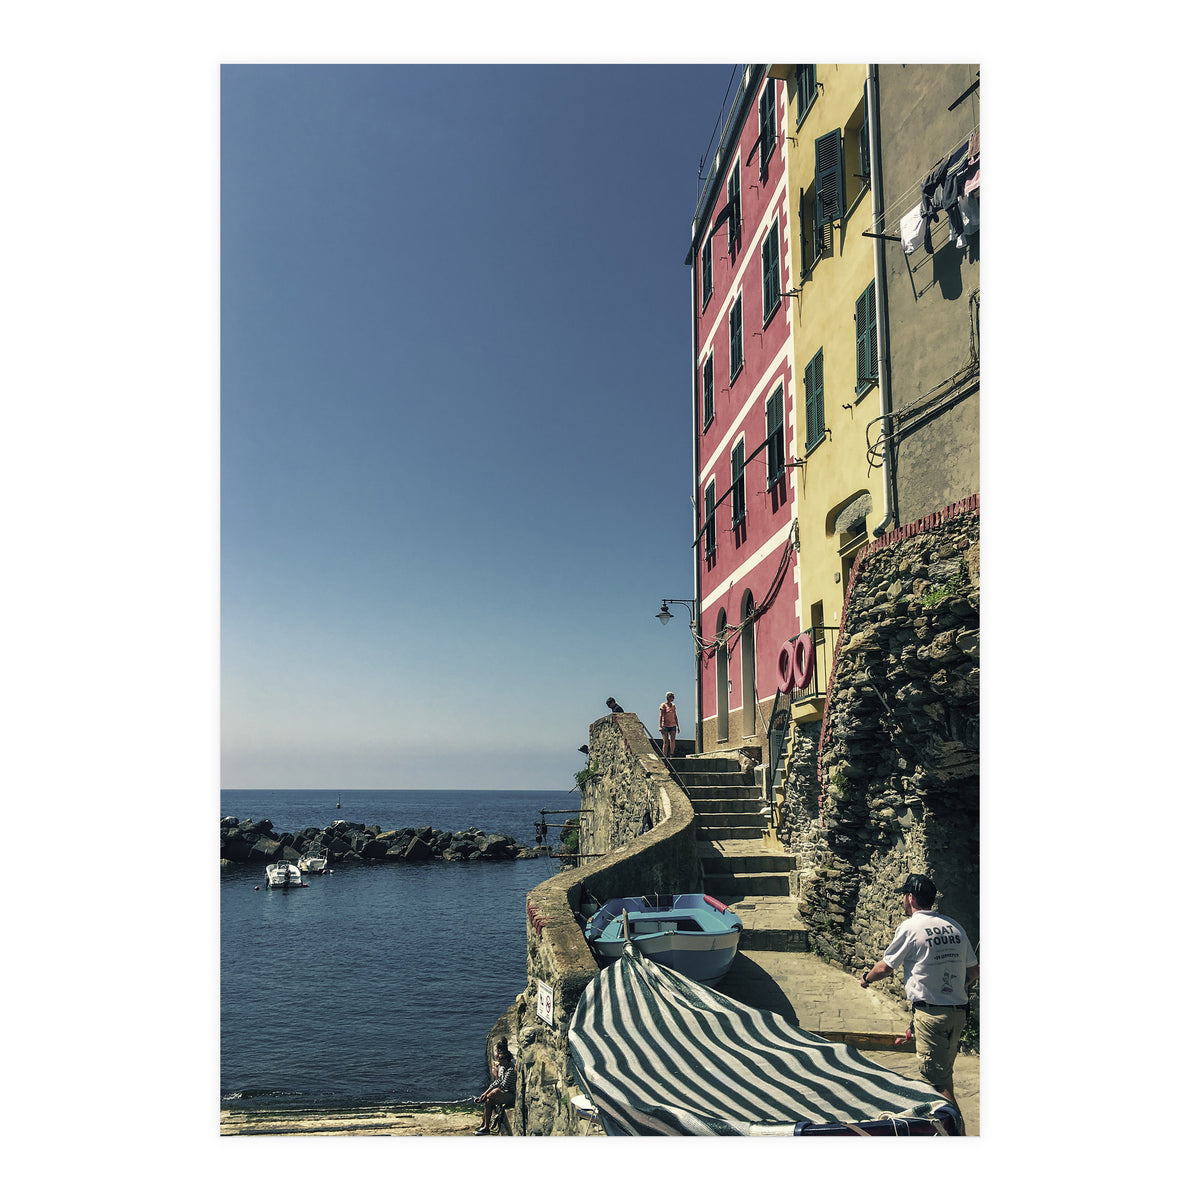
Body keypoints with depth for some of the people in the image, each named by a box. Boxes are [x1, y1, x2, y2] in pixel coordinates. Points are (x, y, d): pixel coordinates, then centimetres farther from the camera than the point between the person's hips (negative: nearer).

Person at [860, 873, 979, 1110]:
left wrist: (867, 977, 19)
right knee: (944, 1073, 19)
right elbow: (974, 970, 14)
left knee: (937, 1078, -3)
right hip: (959, 1011, 7)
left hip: (931, 1013, -7)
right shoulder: (954, 926, 8)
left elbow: (885, 967, -1)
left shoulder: (910, 927, -9)